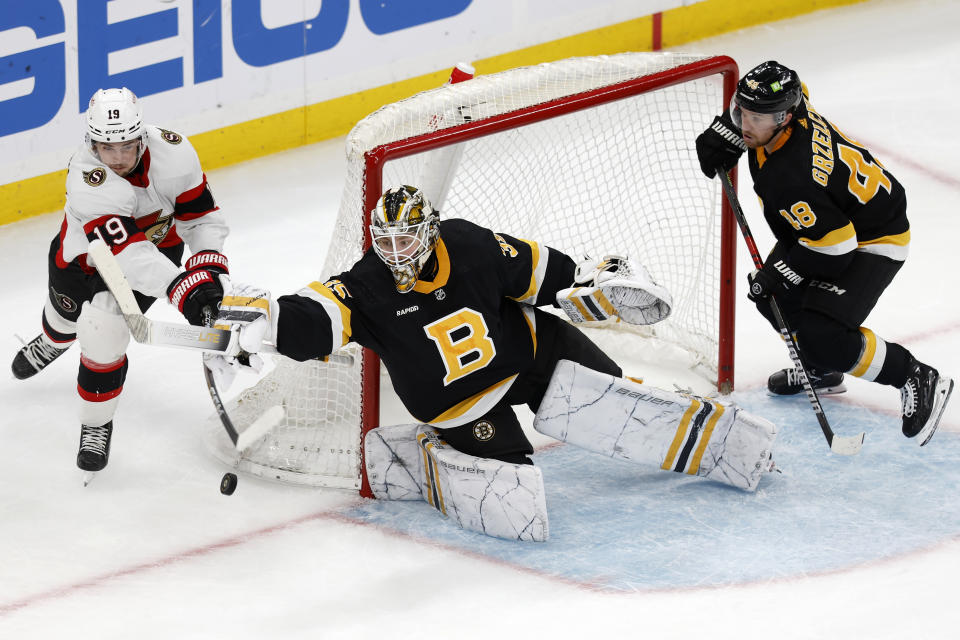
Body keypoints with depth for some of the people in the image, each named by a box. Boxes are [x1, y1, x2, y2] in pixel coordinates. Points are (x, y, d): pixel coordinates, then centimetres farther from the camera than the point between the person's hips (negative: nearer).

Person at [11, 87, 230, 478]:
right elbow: (126, 253, -46)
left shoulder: (173, 152, -30)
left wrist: (209, 267, -31)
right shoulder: (86, 179, -39)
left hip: (157, 244, 0)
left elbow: (201, 217, -16)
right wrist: (182, 287, -56)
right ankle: (53, 342, 67)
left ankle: (97, 425, 5)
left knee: (103, 329, -17)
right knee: (67, 309, 26)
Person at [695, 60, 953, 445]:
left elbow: (835, 245, -32)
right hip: (831, 220, 10)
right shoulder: (783, 102, -15)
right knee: (772, 296, 16)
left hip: (873, 240, -10)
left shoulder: (791, 179, -39)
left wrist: (780, 274, -21)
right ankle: (822, 371, 38)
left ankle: (918, 381, -5)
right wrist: (725, 134, 3)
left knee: (822, 337, -21)